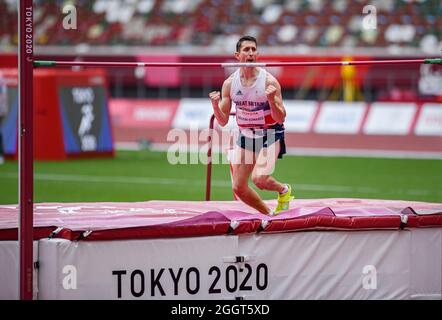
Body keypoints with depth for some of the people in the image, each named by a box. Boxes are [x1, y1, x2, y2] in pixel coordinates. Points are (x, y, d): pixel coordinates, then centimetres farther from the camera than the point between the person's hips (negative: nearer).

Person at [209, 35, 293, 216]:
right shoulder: (230, 83, -6)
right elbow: (223, 122, -3)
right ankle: (269, 214, 26)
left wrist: (272, 100, -34)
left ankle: (284, 190, 8)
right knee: (238, 188, 3)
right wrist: (215, 105, -22)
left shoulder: (269, 81, -16)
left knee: (259, 178, -26)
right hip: (246, 135, 5)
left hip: (270, 135, -5)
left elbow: (280, 118, -17)